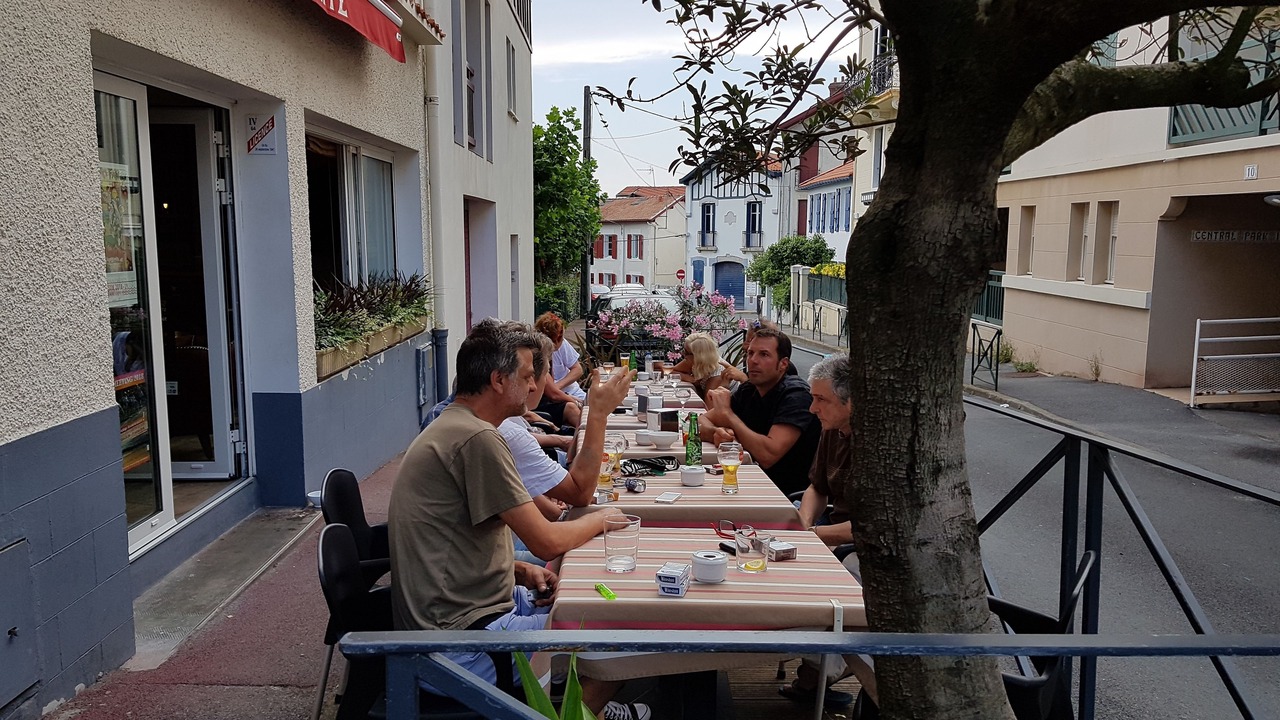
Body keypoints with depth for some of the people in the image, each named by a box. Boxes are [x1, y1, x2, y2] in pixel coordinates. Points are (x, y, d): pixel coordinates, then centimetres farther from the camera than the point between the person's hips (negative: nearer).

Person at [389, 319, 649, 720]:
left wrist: (523, 570, 4)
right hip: (459, 646, -10)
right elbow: (547, 542, -20)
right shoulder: (477, 439, -21)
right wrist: (602, 519, -1)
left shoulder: (451, 428, 11)